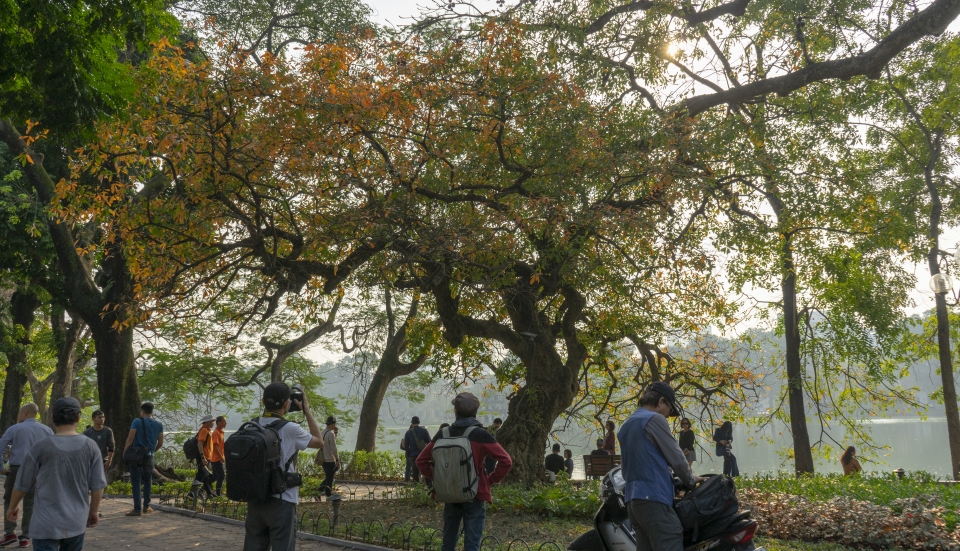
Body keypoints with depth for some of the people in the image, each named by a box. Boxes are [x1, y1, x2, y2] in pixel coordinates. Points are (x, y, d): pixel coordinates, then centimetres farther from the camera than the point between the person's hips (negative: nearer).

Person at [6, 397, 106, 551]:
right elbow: (97, 485, -1)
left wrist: (13, 506, 19)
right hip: (77, 522, 3)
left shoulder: (42, 447, -10)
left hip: (47, 523, -3)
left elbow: (23, 483, 1)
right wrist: (94, 511, 14)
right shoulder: (90, 446, -4)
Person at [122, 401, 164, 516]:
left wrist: (125, 453, -2)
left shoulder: (137, 421, -6)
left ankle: (137, 509, -3)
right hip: (149, 456, 4)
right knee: (147, 481, 16)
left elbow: (130, 439, -11)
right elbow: (160, 443, 8)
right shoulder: (159, 424, 6)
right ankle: (146, 507, 20)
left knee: (136, 482, -1)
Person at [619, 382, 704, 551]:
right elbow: (676, 457, -5)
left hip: (632, 499, 9)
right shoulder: (654, 419, -6)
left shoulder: (625, 426, 20)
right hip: (654, 498, -9)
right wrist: (691, 480, 10)